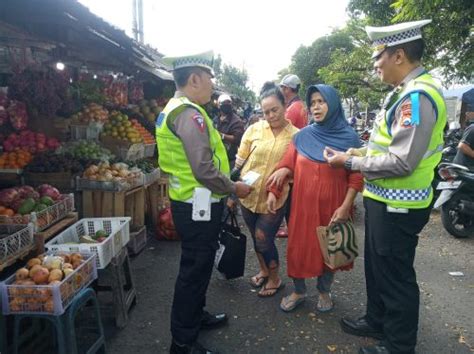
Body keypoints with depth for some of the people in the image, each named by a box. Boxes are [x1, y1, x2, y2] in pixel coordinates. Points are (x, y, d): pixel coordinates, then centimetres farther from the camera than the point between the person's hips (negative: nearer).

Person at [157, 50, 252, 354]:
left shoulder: (175, 109, 13)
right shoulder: (189, 113, -21)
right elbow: (204, 170, -27)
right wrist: (235, 188, -13)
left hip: (192, 203, 10)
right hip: (198, 206, -10)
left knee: (198, 266, 24)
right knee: (195, 270, 2)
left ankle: (196, 315, 43)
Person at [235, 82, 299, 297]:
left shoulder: (295, 135, -6)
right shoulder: (254, 129, -2)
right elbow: (240, 161, 2)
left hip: (274, 198, -3)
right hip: (248, 196, 3)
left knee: (264, 240, 1)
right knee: (256, 238, 18)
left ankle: (274, 279, 27)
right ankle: (264, 271, 43)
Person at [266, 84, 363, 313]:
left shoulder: (349, 137, -4)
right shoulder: (302, 136, 3)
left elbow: (356, 176, -7)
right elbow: (286, 166, 4)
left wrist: (345, 206, -14)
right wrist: (272, 191, -3)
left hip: (332, 206, -1)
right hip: (303, 203, 2)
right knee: (299, 247, 8)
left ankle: (324, 292, 35)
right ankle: (298, 291, 30)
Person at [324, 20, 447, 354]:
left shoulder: (417, 96, -22)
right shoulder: (407, 92, 9)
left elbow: (401, 162, -26)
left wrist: (350, 162, -17)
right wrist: (362, 152, 7)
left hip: (396, 206, -10)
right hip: (386, 200, 10)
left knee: (395, 276, 7)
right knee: (376, 266, 23)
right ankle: (377, 321, 44)